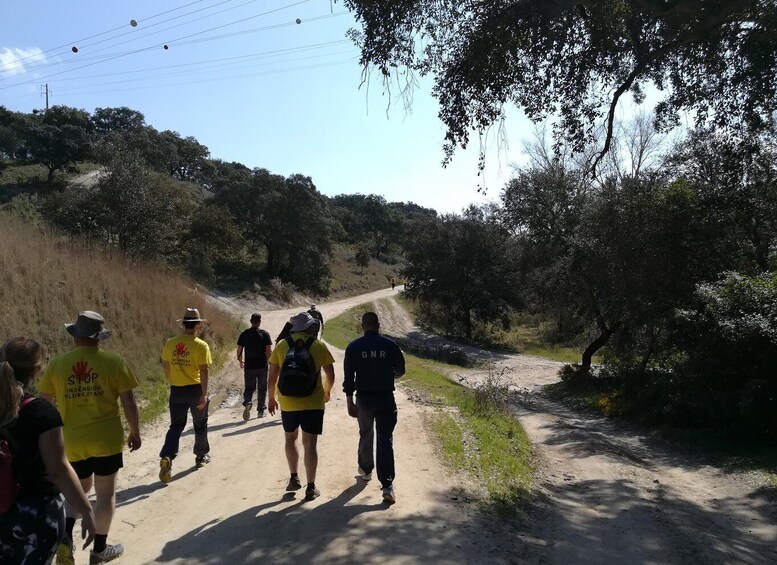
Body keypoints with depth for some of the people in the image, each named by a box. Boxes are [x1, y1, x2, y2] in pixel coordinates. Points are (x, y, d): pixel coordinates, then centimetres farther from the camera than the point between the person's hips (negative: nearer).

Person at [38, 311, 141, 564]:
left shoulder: (57, 364, -2)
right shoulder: (114, 362, -9)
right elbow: (129, 403, -8)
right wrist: (135, 432, 6)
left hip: (72, 441, 3)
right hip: (106, 439, -3)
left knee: (81, 487, 25)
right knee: (105, 493, 12)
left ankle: (65, 533, 4)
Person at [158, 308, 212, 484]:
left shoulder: (170, 343, 0)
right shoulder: (201, 345, -14)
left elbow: (166, 367, 10)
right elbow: (204, 371, -18)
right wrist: (204, 394, -17)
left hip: (177, 390, 3)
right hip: (196, 390, -3)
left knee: (176, 426, 10)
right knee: (200, 425, 17)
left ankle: (166, 457, -10)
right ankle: (201, 456, 31)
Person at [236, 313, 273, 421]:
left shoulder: (244, 334, -1)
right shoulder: (265, 334, -6)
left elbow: (239, 350, 2)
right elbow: (269, 351, -10)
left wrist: (240, 361, 18)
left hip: (249, 366, 1)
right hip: (262, 366, -1)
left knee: (249, 388, 11)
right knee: (262, 389, 12)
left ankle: (247, 403, -16)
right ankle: (261, 411, 17)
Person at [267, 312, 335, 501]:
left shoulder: (282, 345, 1)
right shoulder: (319, 345, -1)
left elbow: (272, 377, 3)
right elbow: (330, 375, 2)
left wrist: (271, 398, 15)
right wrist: (326, 393, 19)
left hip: (288, 402, 2)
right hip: (313, 402, -1)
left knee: (291, 437, 22)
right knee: (310, 443, 4)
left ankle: (294, 478, 23)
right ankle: (311, 487, 7)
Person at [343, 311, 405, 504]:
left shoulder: (353, 347, -3)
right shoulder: (390, 345, -4)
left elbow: (348, 377, -5)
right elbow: (400, 371, 7)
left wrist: (350, 402, 0)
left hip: (363, 398, 1)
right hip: (386, 398, -1)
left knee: (365, 434, 22)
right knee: (385, 440, 0)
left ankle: (365, 469, 41)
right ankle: (387, 485, -8)